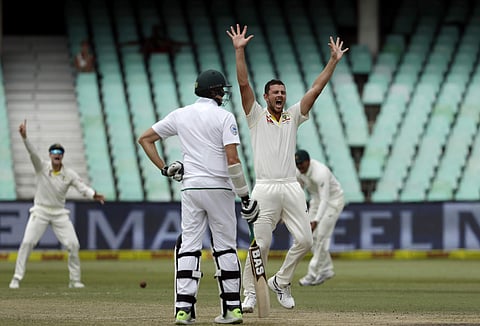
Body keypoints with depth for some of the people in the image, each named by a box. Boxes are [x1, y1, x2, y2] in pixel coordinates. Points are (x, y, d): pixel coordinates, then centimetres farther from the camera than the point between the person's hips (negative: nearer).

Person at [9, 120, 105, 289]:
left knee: (73, 245, -6)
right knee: (27, 242, -14)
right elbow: (32, 152, -22)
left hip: (59, 213, 2)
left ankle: (75, 280, 8)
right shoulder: (42, 167, -6)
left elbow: (82, 187, -14)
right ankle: (17, 278, -8)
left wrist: (94, 195, -37)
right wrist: (24, 137, -40)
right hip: (40, 211, -2)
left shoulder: (69, 174, -3)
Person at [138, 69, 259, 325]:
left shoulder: (180, 115, 9)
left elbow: (144, 138, 13)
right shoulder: (224, 117, -5)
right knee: (225, 247, 6)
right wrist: (245, 197, -8)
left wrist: (164, 168, 12)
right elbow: (232, 159, -13)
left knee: (188, 246, 3)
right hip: (219, 188, -3)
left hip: (190, 188, 3)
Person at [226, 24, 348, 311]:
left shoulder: (293, 117, 17)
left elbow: (316, 89, 13)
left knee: (305, 240, -5)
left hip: (292, 188, 3)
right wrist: (239, 50, -9)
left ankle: (281, 281, 14)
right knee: (260, 244, -7)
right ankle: (251, 293, 5)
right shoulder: (257, 116, 9)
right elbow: (244, 83, -1)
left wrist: (334, 61, 7)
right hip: (265, 189, -3)